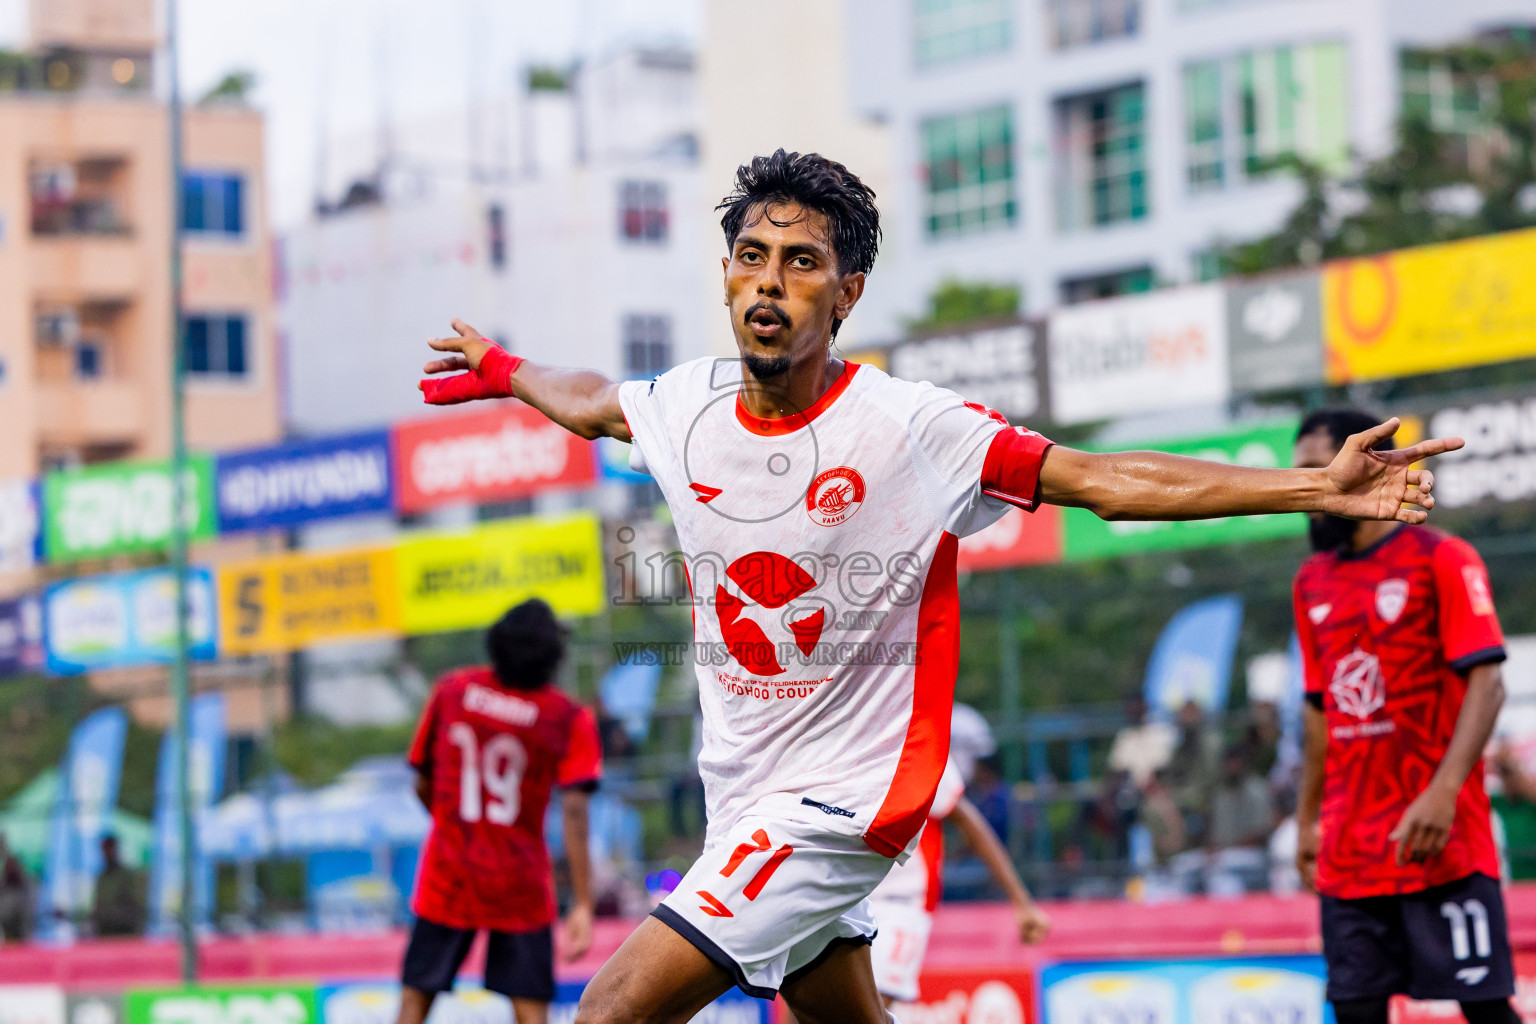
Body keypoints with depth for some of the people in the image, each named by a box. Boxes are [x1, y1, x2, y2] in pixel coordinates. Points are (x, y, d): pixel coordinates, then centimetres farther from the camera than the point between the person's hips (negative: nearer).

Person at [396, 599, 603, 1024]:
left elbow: (422, 785, 6)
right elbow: (574, 813, -16)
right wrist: (583, 905, -17)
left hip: (446, 878, 2)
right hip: (521, 885, -2)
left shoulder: (450, 690, -1)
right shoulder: (570, 719, -8)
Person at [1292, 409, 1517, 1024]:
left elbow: (1486, 684, -12)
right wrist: (1306, 818, 17)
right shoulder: (1313, 584, 14)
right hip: (1349, 853, 6)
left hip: (1439, 840, -6)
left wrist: (1443, 794, -23)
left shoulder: (1442, 560, -4)